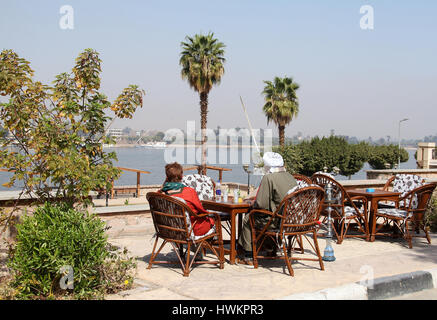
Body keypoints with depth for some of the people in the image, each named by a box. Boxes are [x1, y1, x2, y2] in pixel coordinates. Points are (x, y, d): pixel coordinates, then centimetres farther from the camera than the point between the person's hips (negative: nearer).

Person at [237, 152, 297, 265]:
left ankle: (248, 256, 17)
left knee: (248, 220, 11)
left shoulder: (268, 178, -15)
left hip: (277, 221, -8)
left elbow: (261, 204, -19)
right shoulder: (290, 177, 9)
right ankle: (272, 249, 33)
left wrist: (253, 205, 4)